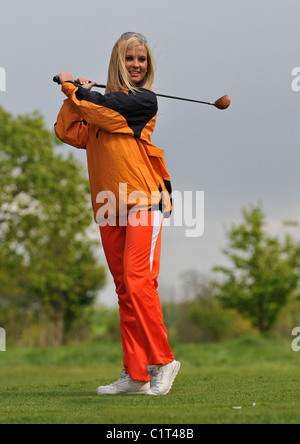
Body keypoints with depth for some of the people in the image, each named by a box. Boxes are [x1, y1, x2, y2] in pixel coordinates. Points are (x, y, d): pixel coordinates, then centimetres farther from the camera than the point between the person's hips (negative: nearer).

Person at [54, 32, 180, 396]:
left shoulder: (145, 100, -2)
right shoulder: (104, 100, 16)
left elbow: (100, 109, -10)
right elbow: (68, 133, 6)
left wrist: (72, 87, 6)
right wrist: (75, 94, -3)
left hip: (144, 200, -6)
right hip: (109, 207, 6)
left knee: (138, 281, -14)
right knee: (124, 290, 5)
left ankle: (161, 361, -3)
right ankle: (135, 375, 7)